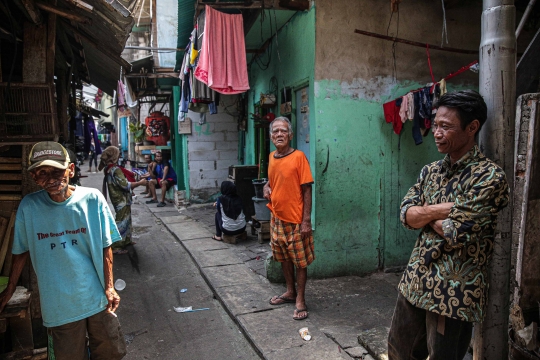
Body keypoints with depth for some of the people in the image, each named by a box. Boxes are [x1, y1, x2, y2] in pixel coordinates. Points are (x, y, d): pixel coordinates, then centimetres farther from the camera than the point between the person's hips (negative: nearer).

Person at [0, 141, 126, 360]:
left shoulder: (92, 199, -11)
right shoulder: (28, 207, -8)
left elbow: (105, 247, -5)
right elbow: (21, 251, 5)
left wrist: (110, 287, -7)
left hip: (97, 297, 0)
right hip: (58, 305, 0)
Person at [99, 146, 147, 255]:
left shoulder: (109, 168, 9)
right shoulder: (115, 169, -21)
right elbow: (125, 185, -24)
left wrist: (137, 181, 7)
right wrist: (140, 182, -15)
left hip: (121, 199, 10)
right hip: (121, 200, -10)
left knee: (126, 219, 21)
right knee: (122, 221, -4)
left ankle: (126, 240, 33)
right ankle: (116, 247, 1)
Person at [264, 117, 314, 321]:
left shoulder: (298, 156, -13)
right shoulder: (272, 157, 5)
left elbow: (307, 189, -14)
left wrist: (306, 220, -17)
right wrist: (267, 187, 0)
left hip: (296, 220, -6)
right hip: (277, 218, 7)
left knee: (300, 261, 5)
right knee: (284, 258, 18)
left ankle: (300, 300, 17)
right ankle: (290, 292, 35)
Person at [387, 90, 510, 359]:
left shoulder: (490, 176, -16)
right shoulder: (430, 171, 7)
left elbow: (456, 233, -22)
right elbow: (406, 215, -2)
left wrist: (425, 214, -5)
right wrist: (443, 209, -18)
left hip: (454, 291, -7)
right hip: (415, 282, 7)